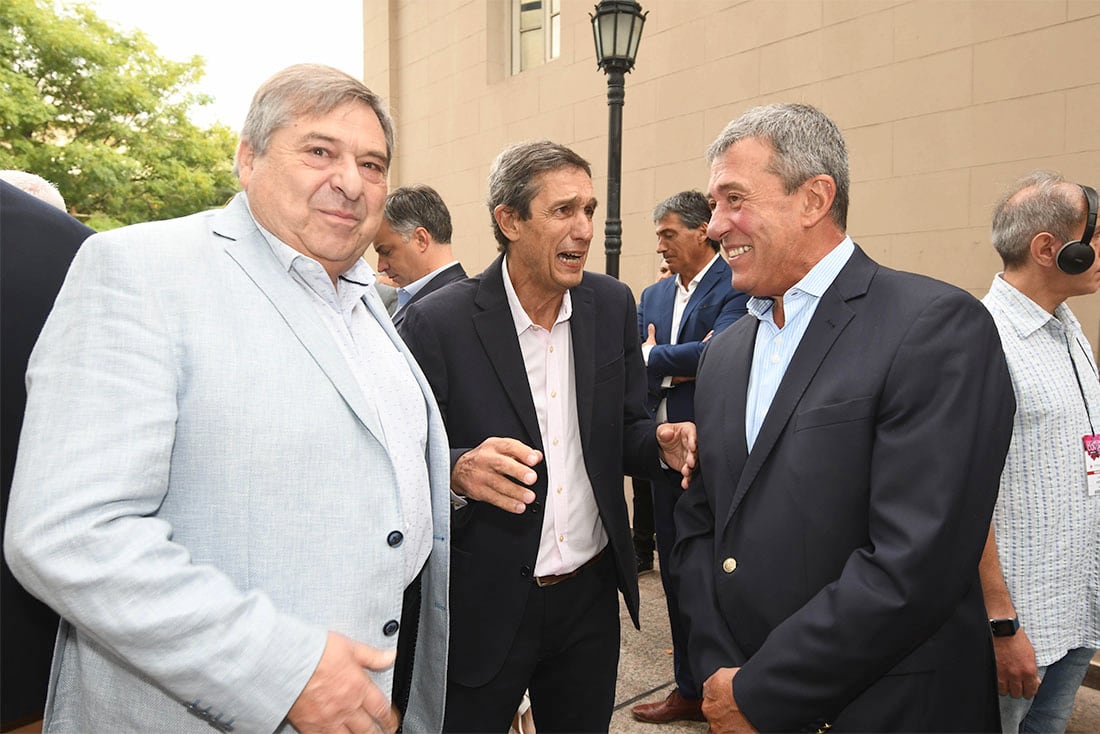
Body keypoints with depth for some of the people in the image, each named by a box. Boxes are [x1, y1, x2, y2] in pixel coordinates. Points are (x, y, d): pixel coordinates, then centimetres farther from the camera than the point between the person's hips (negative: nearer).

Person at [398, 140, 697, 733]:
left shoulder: (612, 305, -1)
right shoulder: (438, 322, -15)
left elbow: (624, 430, 6)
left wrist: (661, 444, -15)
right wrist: (460, 470, -32)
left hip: (591, 594, 5)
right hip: (483, 604, -4)